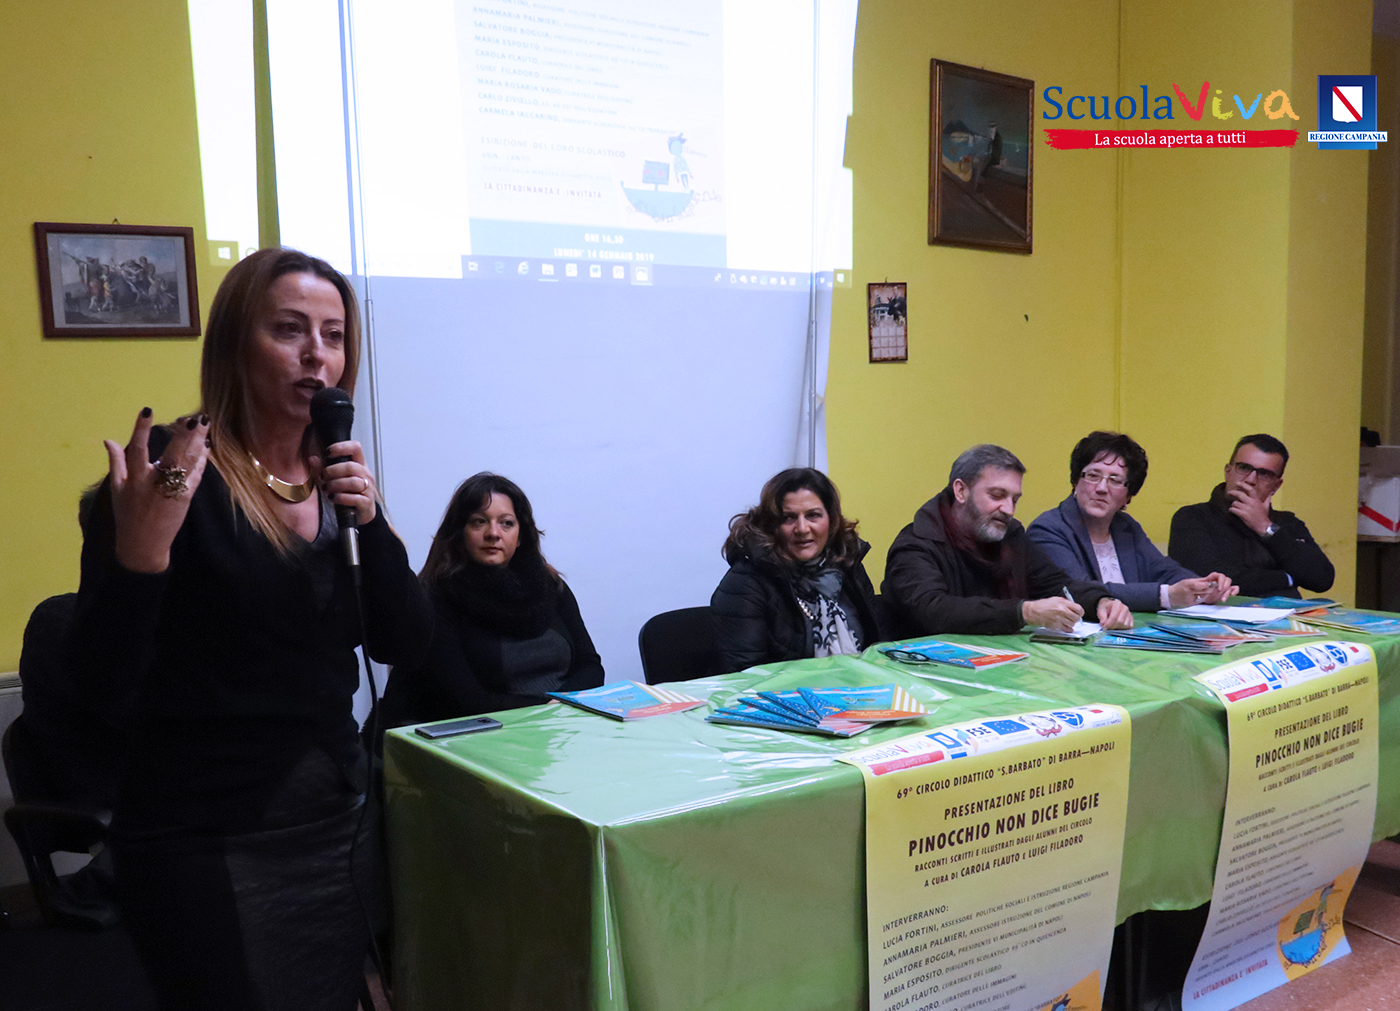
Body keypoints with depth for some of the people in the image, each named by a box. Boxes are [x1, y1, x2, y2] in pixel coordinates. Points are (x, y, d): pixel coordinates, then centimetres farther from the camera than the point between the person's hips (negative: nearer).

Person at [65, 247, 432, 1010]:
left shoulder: (337, 481, 4)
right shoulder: (171, 472, -14)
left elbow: (405, 646, -1)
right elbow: (106, 691, -17)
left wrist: (368, 521, -15)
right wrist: (139, 550, -32)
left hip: (339, 822, 6)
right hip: (208, 846, -6)